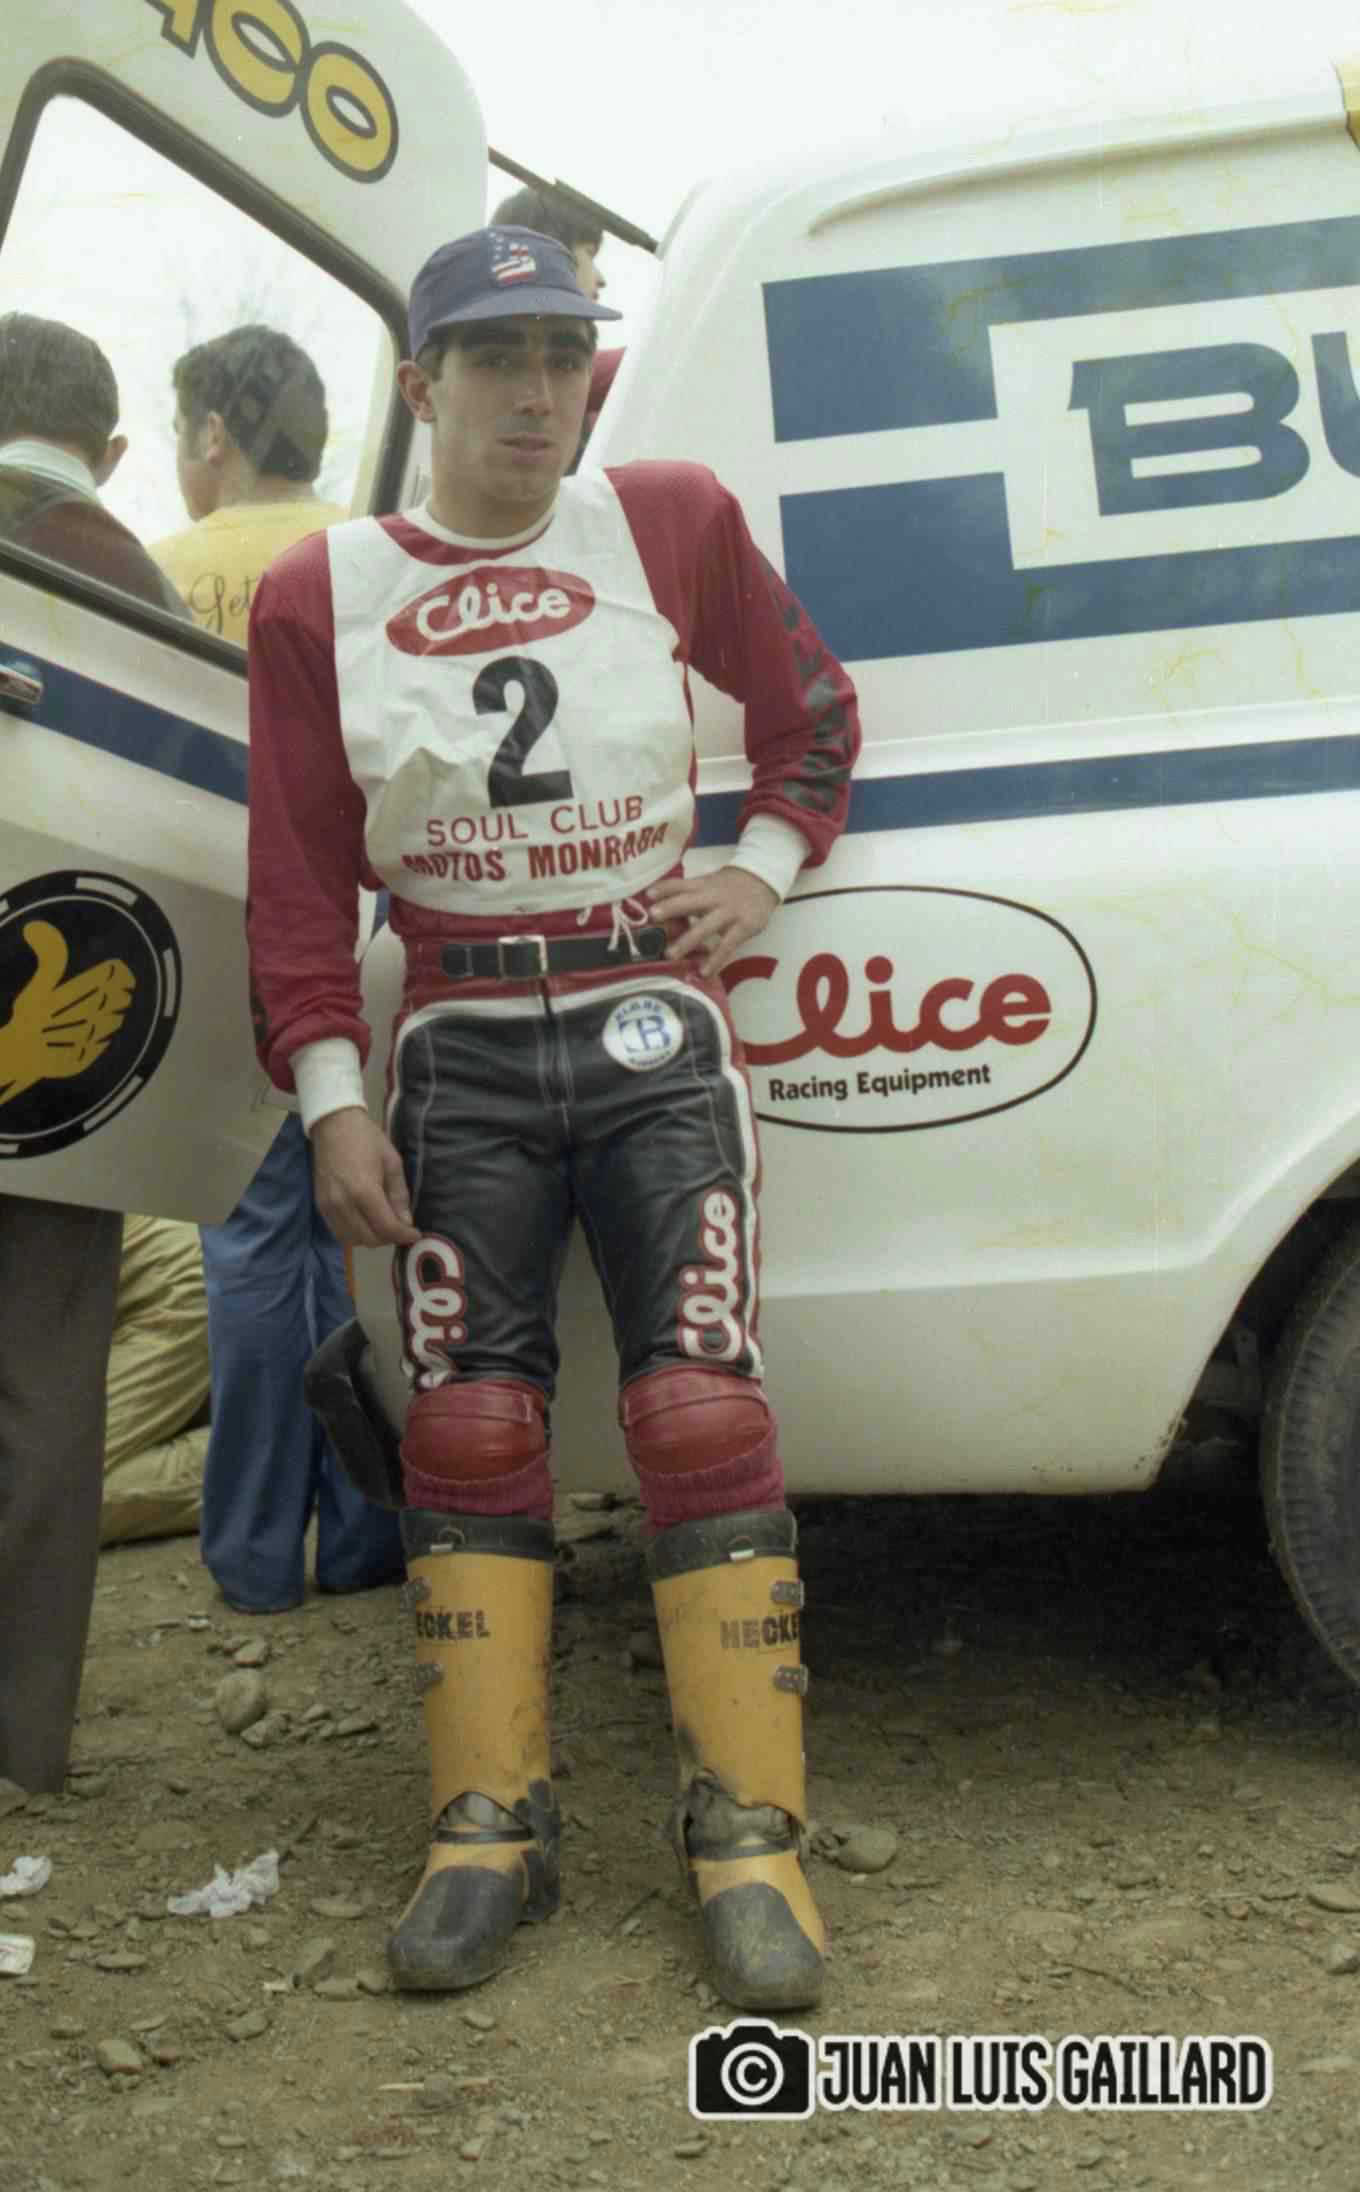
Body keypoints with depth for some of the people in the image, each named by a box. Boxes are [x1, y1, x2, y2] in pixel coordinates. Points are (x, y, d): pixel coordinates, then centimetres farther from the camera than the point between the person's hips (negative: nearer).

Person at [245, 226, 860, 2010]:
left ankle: (747, 1833, 1)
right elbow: (298, 876, 3)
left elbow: (812, 708, 19)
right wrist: (331, 1100, -3)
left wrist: (763, 871, 6)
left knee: (704, 1406, -8)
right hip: (461, 1053, 1)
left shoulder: (671, 521, 4)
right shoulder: (320, 596, 4)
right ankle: (490, 1829, 12)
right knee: (470, 1423, 2)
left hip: (655, 1027, -1)